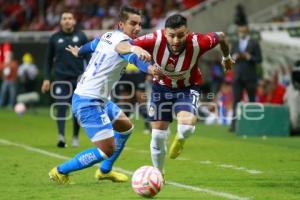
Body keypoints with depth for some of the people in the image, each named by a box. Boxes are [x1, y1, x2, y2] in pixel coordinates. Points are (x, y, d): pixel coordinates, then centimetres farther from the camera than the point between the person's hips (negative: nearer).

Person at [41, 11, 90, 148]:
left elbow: (89, 57, 5)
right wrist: (46, 78, 4)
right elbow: (48, 59, 11)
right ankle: (61, 136, -21)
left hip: (78, 78, 0)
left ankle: (75, 137, 19)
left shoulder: (81, 37, 4)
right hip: (61, 79, 0)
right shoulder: (55, 38, 6)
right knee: (61, 108, -11)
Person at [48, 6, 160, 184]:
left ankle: (105, 171, 37)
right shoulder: (123, 41, -17)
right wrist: (148, 68, -62)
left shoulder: (108, 36, 10)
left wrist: (79, 52, 54)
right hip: (89, 102, -11)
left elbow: (91, 45, 32)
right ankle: (60, 172, 2)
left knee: (126, 127, 26)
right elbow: (132, 56, -40)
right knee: (108, 150, -13)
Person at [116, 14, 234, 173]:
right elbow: (120, 47, -30)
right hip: (162, 87, 1)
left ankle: (180, 140, 13)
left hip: (187, 88, -1)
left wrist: (226, 57, 10)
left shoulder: (197, 43, -32)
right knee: (158, 135, 3)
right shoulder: (155, 40, -32)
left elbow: (220, 36, -10)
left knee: (187, 125, -27)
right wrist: (134, 48, -54)